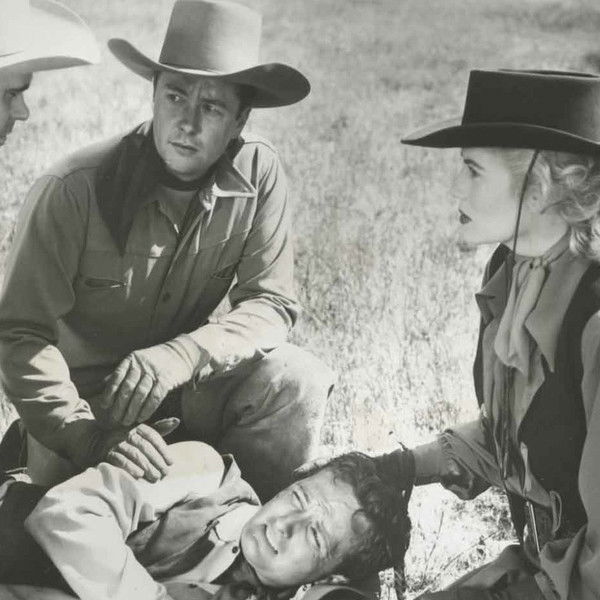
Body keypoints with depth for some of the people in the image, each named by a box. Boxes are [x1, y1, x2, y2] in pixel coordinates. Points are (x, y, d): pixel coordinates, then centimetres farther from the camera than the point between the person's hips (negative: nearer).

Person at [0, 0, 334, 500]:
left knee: (298, 381, -22)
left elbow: (272, 305, -14)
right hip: (84, 389, -2)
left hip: (186, 381, 3)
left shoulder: (259, 175, -14)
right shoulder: (73, 190, -24)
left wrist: (176, 359, -32)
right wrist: (88, 435, -34)